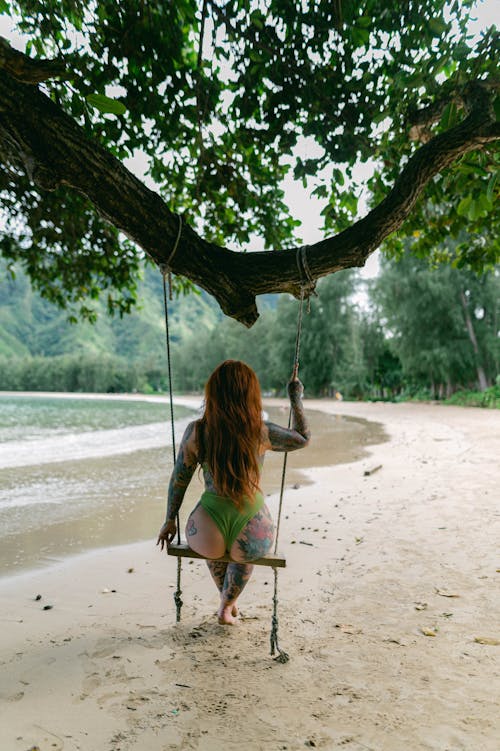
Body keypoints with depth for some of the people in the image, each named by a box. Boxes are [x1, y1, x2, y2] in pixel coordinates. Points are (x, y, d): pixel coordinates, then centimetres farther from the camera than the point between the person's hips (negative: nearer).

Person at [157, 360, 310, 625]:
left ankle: (227, 602, 58)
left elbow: (178, 480, 2)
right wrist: (296, 399, 19)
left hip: (207, 535, 1)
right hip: (252, 537, 0)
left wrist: (169, 521, 16)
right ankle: (226, 607, 52)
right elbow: (303, 438, 8)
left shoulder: (196, 431, -9)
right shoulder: (262, 433, -10)